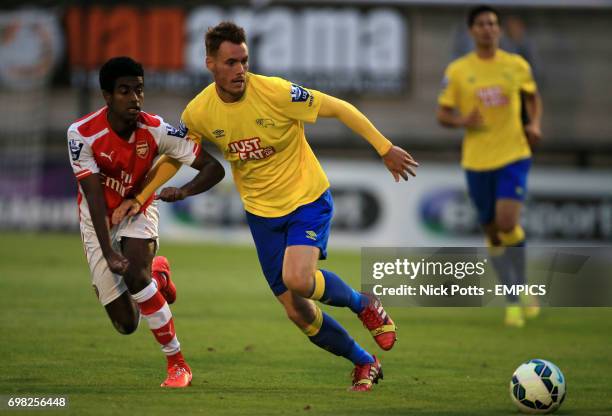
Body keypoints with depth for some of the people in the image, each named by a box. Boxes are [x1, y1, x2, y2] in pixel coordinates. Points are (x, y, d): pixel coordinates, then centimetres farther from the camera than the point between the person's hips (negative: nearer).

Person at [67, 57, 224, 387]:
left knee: (134, 274, -32)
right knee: (126, 324, -3)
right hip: (98, 220, 0)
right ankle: (157, 272, 34)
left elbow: (214, 168, -18)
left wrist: (185, 191, -38)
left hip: (138, 211, 0)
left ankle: (178, 365, -17)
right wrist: (108, 252, -34)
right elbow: (95, 197, -25)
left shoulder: (155, 131, -21)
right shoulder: (82, 134, -24)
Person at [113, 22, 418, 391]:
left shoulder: (275, 92, -22)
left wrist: (385, 148, -14)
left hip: (308, 198, -4)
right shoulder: (199, 112, -9)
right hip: (262, 213, 4)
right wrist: (140, 198, 5)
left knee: (297, 279, -30)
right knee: (298, 312, 2)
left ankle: (364, 305, 1)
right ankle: (364, 363, 26)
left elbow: (339, 108, -14)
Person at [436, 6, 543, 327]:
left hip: (513, 156, -1)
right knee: (493, 234, 7)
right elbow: (442, 114, 4)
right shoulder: (457, 71, 0)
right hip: (477, 161, 1)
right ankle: (513, 302, 21)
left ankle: (521, 286, 1)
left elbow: (533, 97, 19)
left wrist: (534, 125, 1)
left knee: (507, 224, -20)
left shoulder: (516, 65, 3)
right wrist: (462, 121, -17)